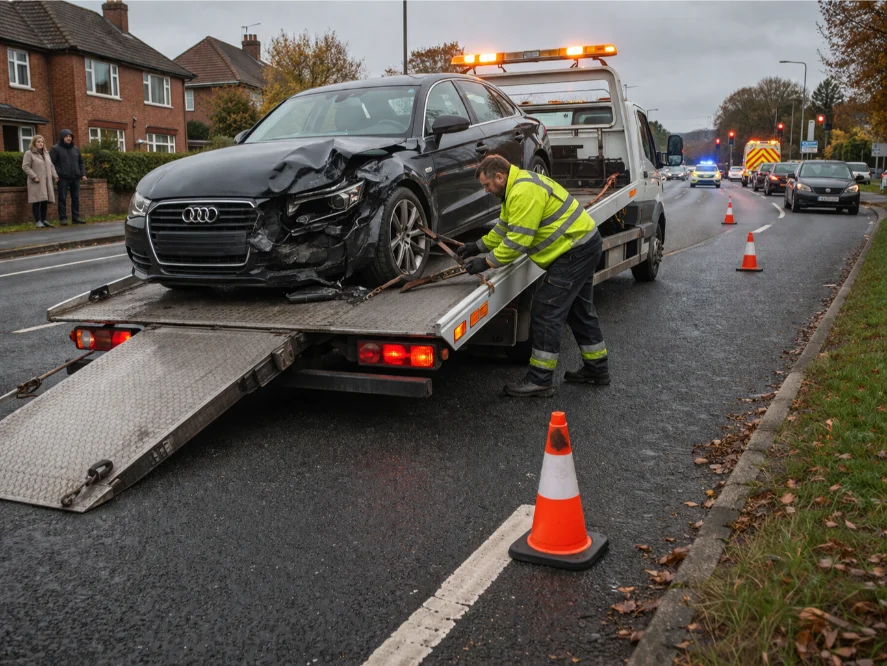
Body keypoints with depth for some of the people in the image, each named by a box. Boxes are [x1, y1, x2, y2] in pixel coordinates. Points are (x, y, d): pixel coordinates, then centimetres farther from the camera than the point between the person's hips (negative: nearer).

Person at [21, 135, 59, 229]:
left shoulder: (46, 153, 20)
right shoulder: (29, 153, -2)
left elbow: (51, 166, 21)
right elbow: (25, 166, -8)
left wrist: (55, 176, 7)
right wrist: (34, 176, -17)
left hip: (47, 182, 6)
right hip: (36, 182, -6)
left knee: (45, 201, 7)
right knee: (37, 201, -9)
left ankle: (44, 220, 14)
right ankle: (38, 221, -10)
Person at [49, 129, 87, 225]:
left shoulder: (76, 149, 15)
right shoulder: (56, 149, -1)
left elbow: (81, 162, 20)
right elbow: (51, 163, -4)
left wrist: (83, 174, 9)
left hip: (75, 178, 5)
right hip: (63, 178, -5)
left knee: (76, 198, 6)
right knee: (62, 198, -3)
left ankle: (76, 217, 12)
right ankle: (63, 218, 0)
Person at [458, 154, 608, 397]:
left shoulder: (523, 193, -23)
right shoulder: (517, 186, 12)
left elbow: (517, 241, -25)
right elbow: (505, 227, 21)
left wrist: (486, 262, -17)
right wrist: (479, 246, 14)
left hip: (576, 251, -11)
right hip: (585, 244, 11)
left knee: (546, 313, -9)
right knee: (579, 309, 19)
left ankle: (540, 380, -4)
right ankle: (596, 368, 31)